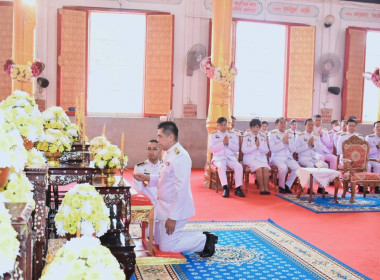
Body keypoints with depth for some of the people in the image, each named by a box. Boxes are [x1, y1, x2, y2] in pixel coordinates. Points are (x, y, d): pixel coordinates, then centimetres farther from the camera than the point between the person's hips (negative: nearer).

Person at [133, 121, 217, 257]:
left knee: (167, 246, -4)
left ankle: (205, 241, 8)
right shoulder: (168, 154, 9)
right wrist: (147, 178, 3)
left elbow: (181, 189, -26)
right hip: (166, 207, 10)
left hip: (175, 209, -10)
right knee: (159, 241, 17)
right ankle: (202, 237, 20)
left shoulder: (180, 156, -22)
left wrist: (173, 217, -24)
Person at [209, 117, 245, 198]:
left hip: (231, 157, 3)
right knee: (221, 166, -37)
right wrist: (222, 143, -9)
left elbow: (236, 149, 11)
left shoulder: (232, 135, 20)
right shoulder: (213, 135, 13)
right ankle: (225, 188, -36)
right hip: (219, 158, -2)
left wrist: (228, 143, -5)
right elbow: (211, 149, -1)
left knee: (239, 166, -28)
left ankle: (238, 188, -25)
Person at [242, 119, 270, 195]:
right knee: (258, 168, -31)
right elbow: (244, 150, -8)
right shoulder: (246, 137, 3)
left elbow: (266, 151, 7)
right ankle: (261, 188, -21)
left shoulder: (263, 137, 13)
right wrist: (255, 146, -14)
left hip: (261, 158, 3)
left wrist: (259, 145, -11)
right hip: (250, 158, -3)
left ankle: (266, 188, -24)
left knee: (266, 169, -27)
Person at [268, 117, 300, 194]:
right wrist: (283, 142, -13)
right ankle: (281, 187, -10)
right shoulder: (272, 134, 2)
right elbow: (272, 149, -9)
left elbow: (293, 150, 11)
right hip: (277, 157, -5)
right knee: (283, 167, -35)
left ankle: (287, 185, -6)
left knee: (297, 167, -25)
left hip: (288, 157, 5)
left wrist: (288, 142, -5)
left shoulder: (290, 135, 17)